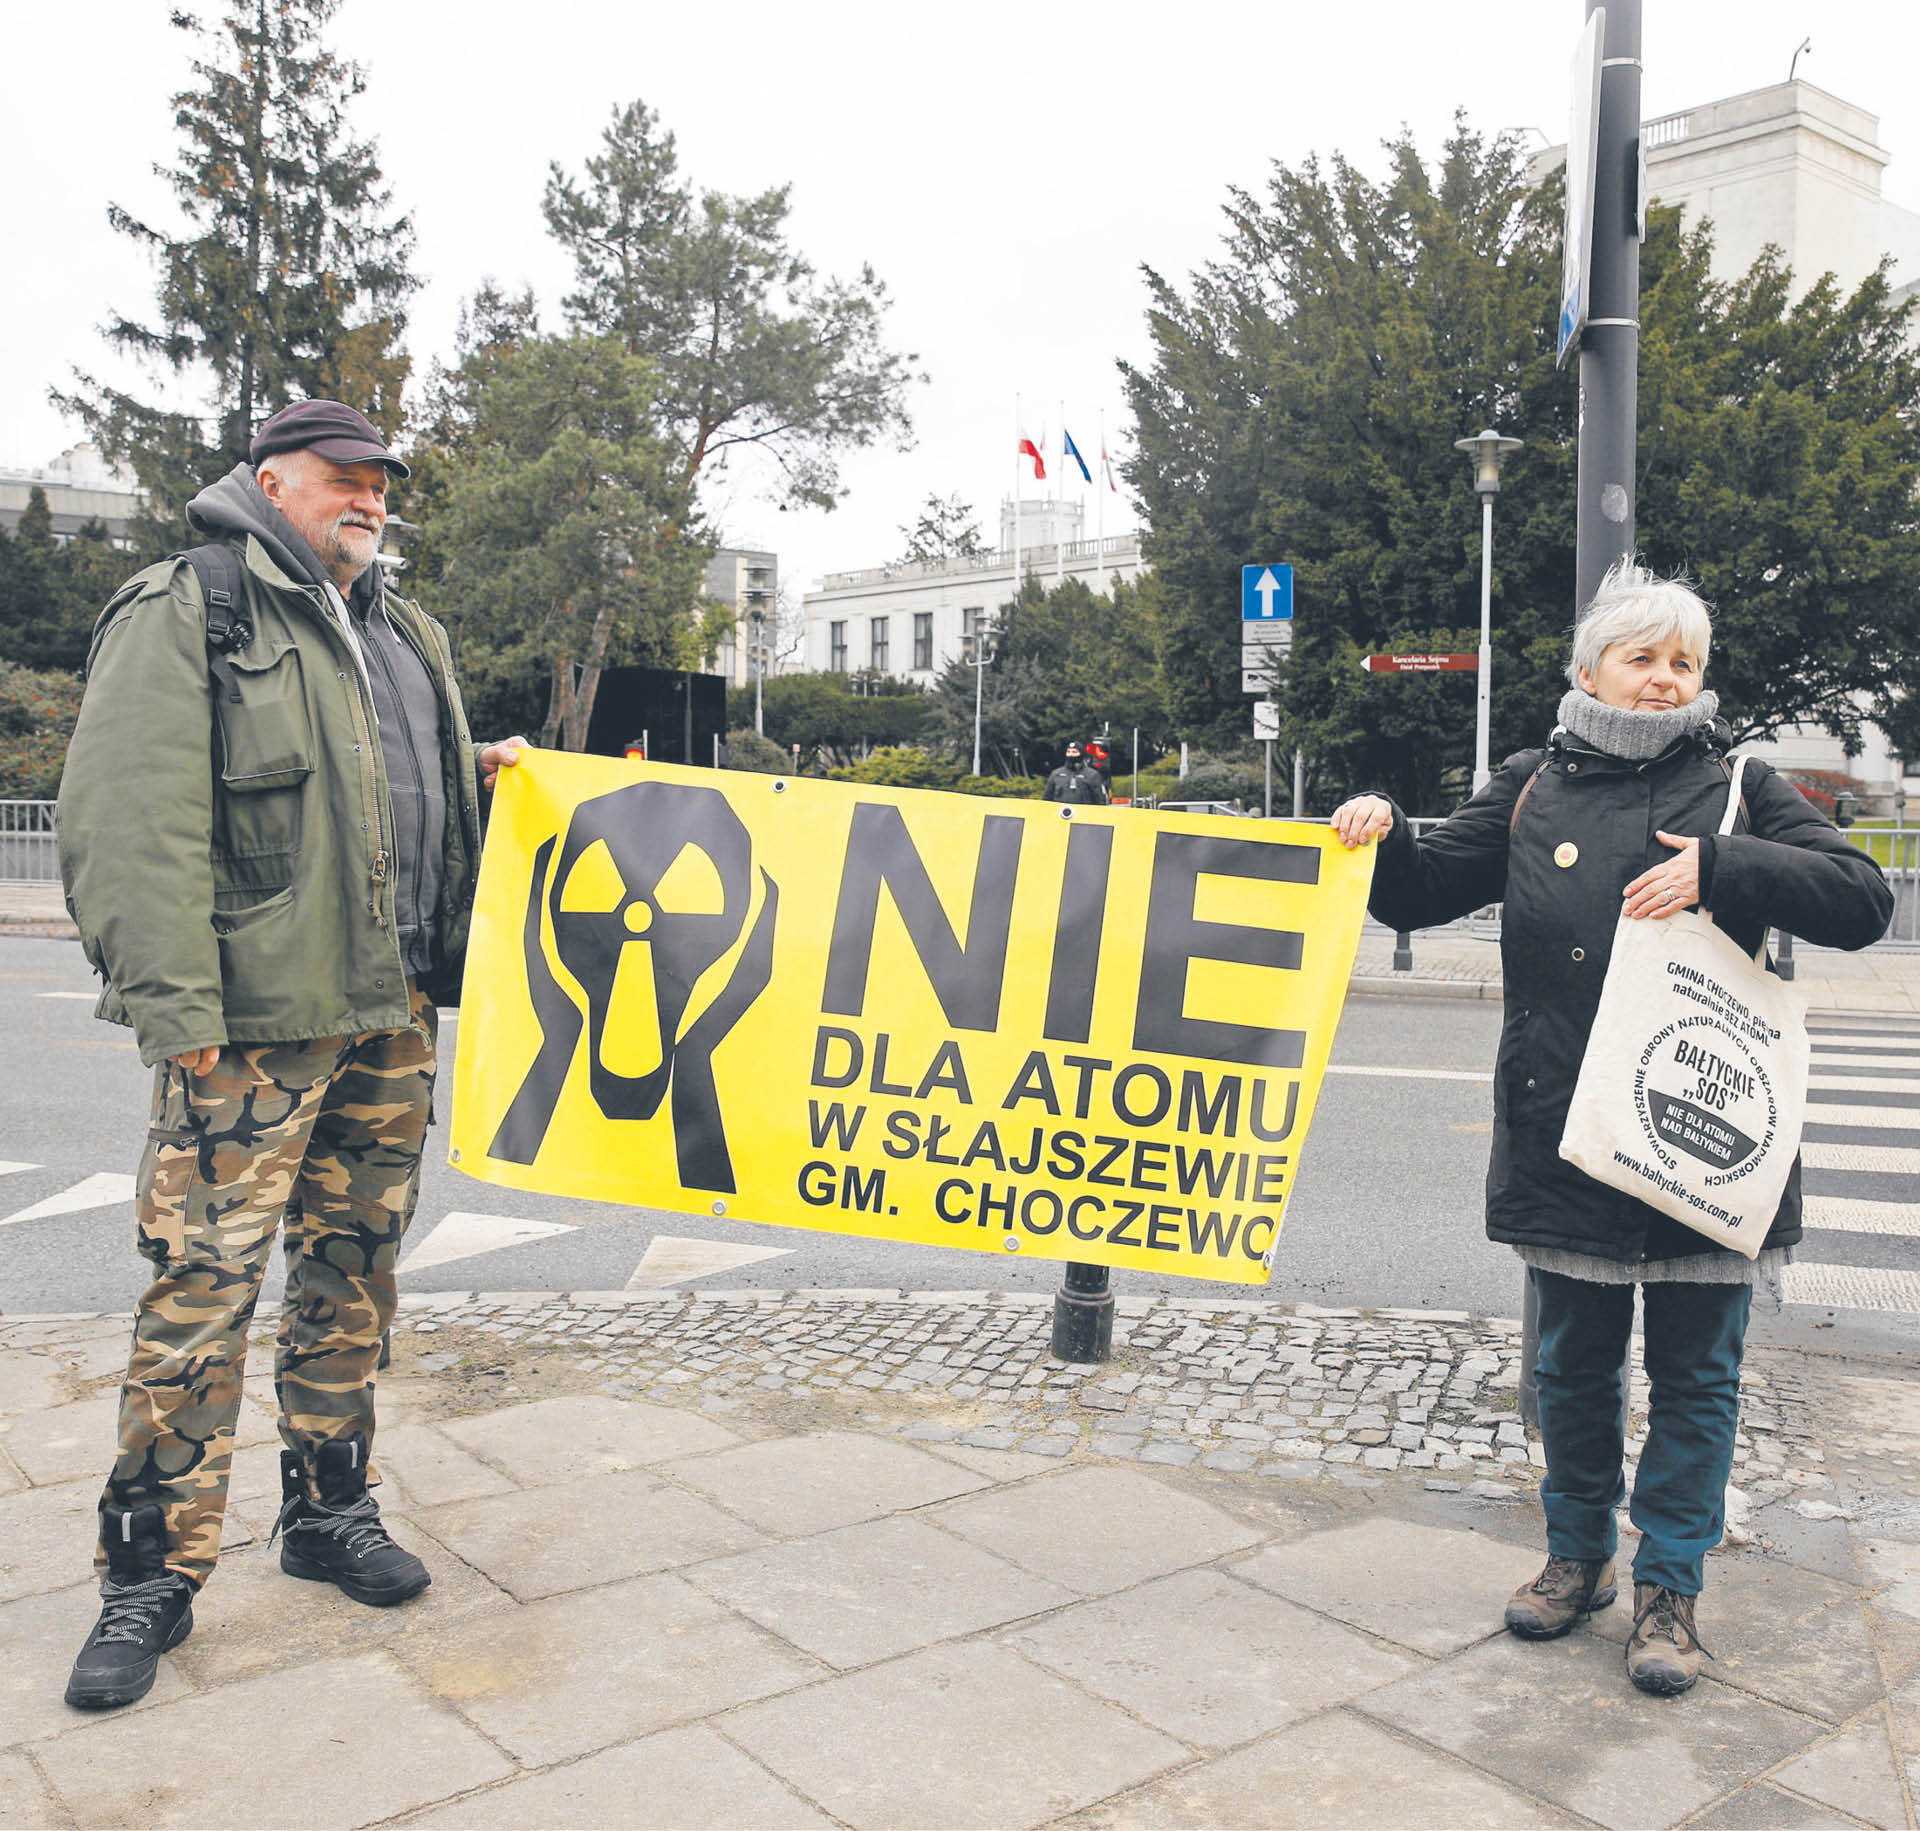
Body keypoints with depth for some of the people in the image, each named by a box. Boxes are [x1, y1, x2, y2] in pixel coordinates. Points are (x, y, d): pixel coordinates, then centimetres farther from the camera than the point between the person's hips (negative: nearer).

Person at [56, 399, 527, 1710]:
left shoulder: (405, 632, 20)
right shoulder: (186, 611, -4)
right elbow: (133, 823, -13)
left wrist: (479, 775, 12)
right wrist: (175, 1005, -19)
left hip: (394, 1015, 7)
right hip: (253, 1023, -7)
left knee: (353, 1271, 14)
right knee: (204, 1282, -5)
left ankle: (332, 1510, 28)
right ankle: (153, 1575, 8)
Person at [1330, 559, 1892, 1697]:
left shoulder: (1739, 789, 3)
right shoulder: (1534, 790, 8)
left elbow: (1862, 901, -6)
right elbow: (1424, 893, 12)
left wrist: (1717, 868, -19)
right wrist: (1383, 834, -9)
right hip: (1566, 1134, 2)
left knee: (1695, 1374, 8)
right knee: (1575, 1364, 14)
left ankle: (1669, 1590, 23)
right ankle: (1578, 1556, 32)